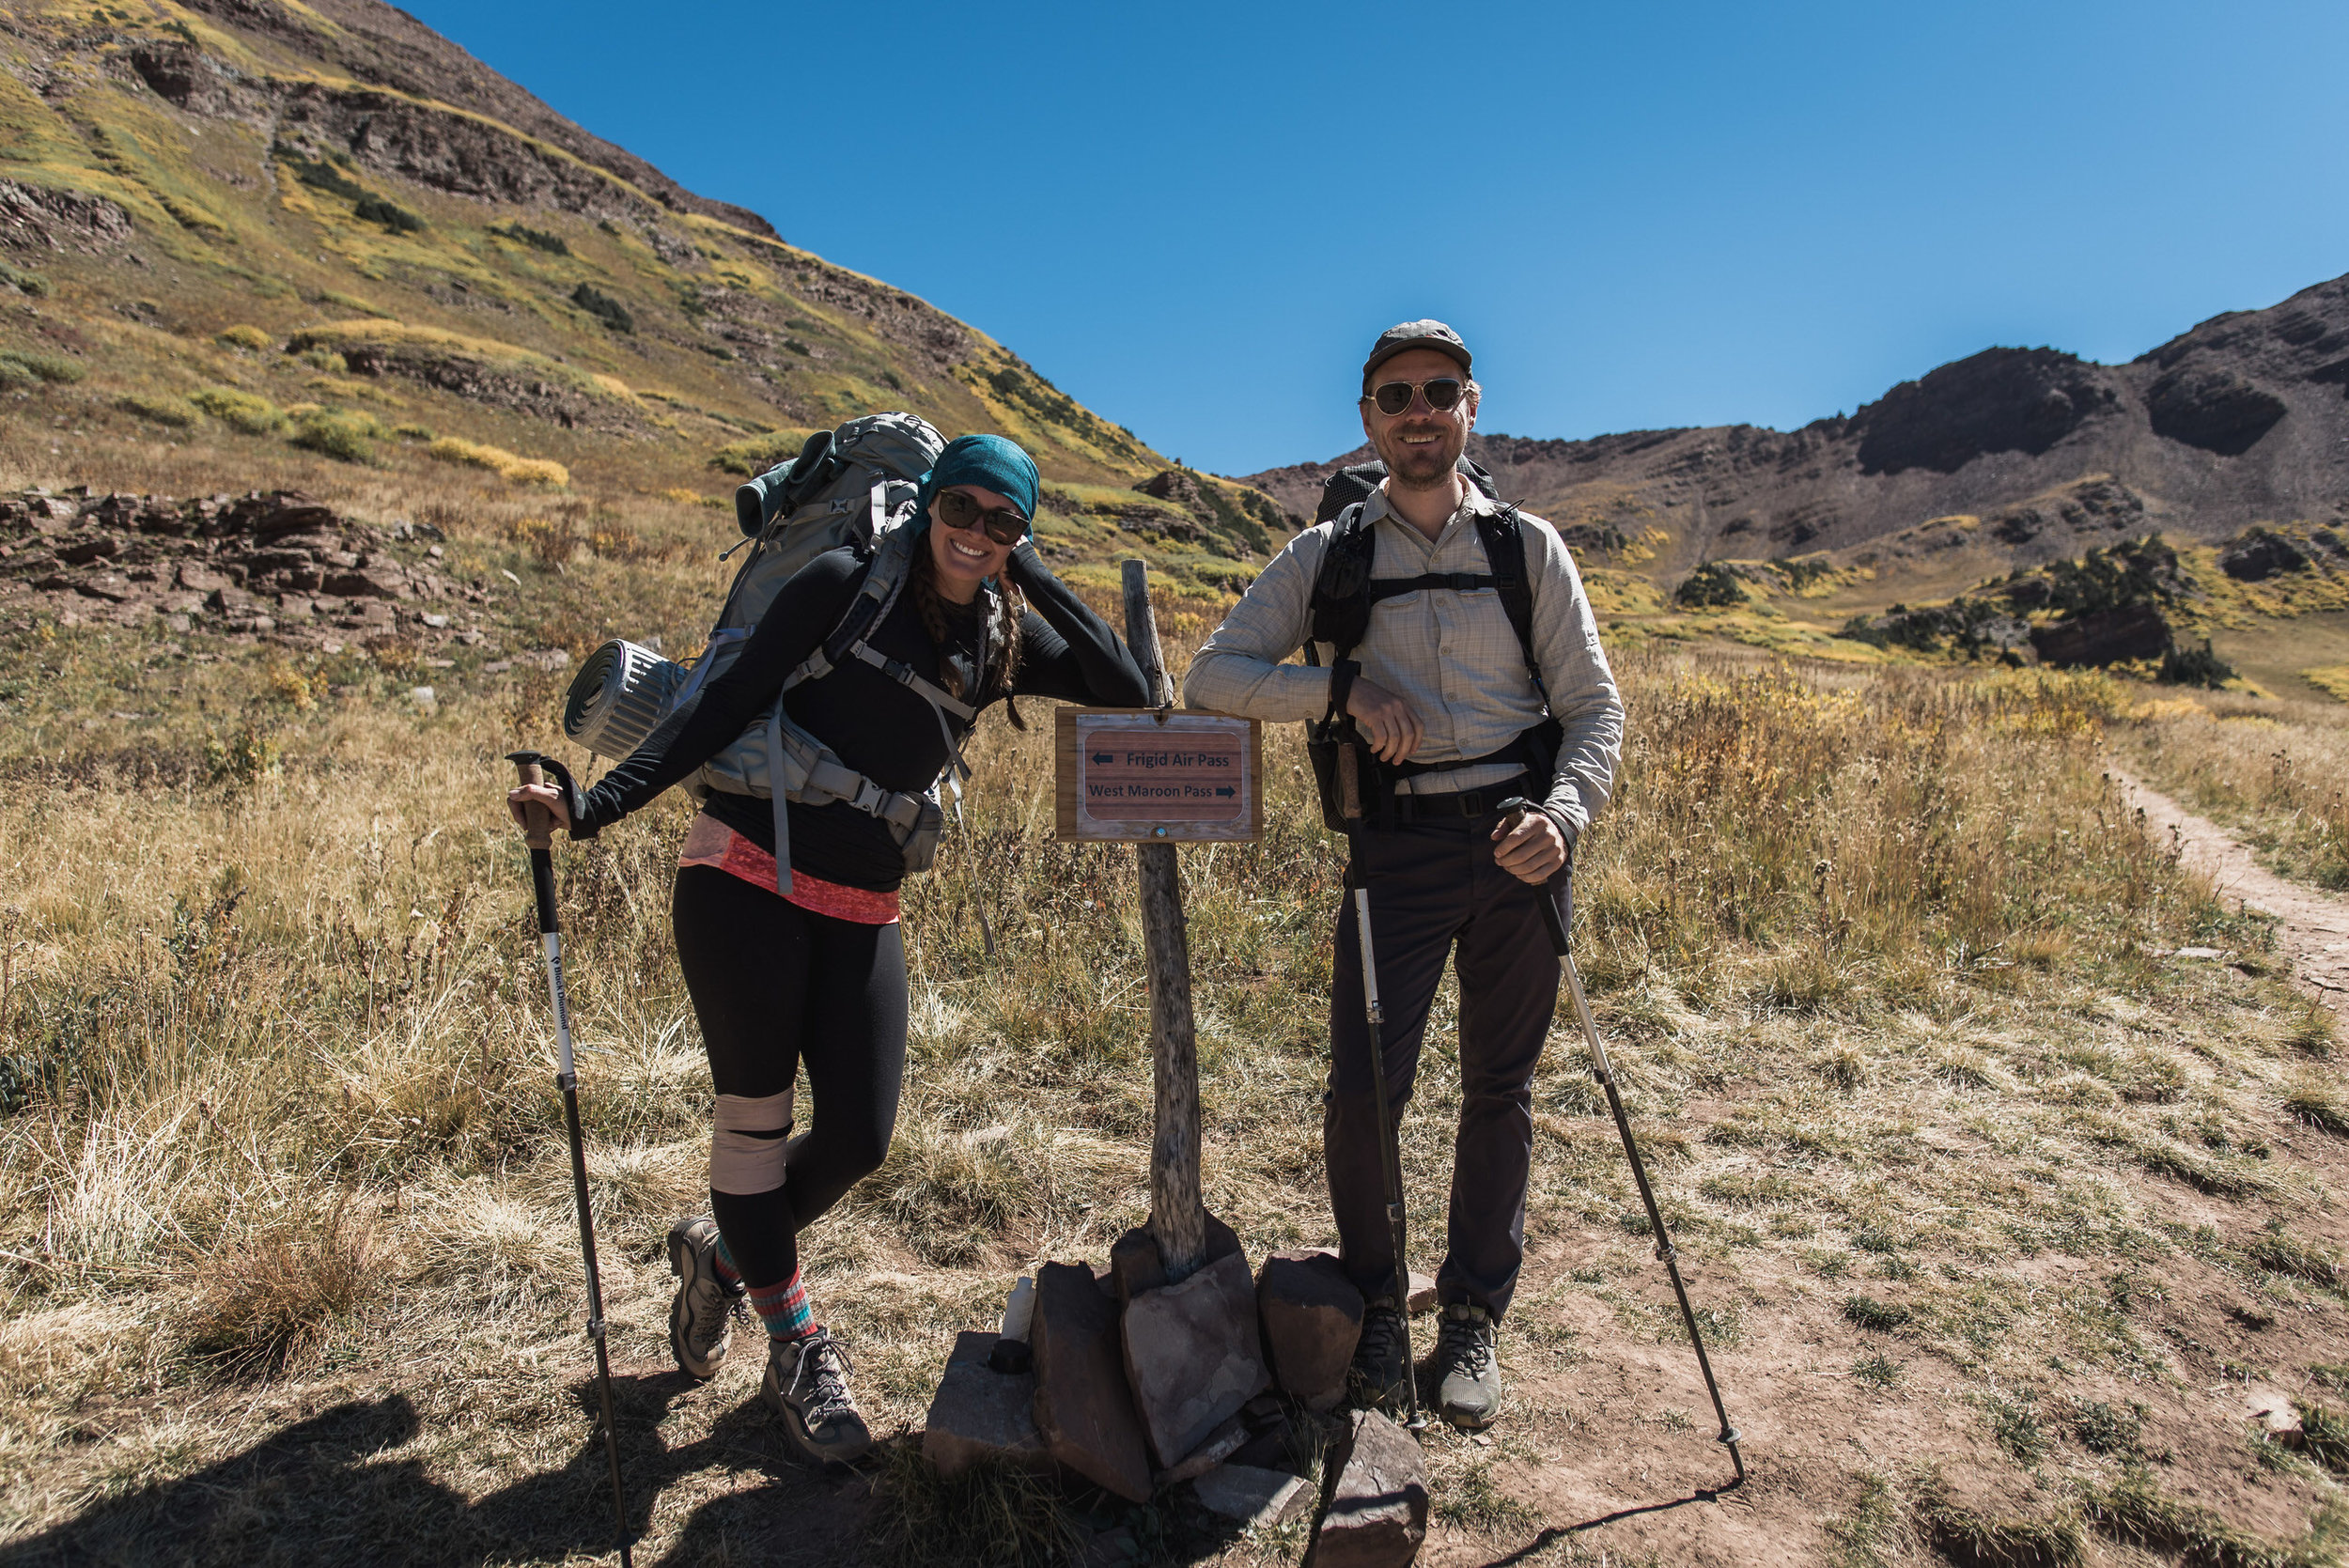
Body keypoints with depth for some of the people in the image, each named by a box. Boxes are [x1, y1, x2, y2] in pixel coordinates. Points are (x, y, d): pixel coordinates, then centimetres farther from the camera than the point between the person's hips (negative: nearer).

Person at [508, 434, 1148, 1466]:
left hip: (862, 914, 5)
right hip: (745, 878, -4)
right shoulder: (849, 584, -5)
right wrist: (599, 805, -14)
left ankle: (721, 1252, 34)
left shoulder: (1004, 639, 9)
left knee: (859, 1140, 3)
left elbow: (1127, 688, -2)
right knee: (756, 1117, 4)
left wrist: (1033, 575, -2)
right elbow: (731, 701, -7)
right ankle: (795, 1351, 26)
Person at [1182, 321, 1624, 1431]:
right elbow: (1211, 678, -2)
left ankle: (1473, 1320, 27)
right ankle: (1374, 1306, 21)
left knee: (1499, 1087, 9)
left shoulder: (1528, 547, 6)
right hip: (1398, 844, -1)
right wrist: (1344, 684, -16)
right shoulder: (1326, 556, 5)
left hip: (1520, 839, 1)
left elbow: (1594, 706, 4)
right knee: (1363, 1091, -6)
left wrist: (1565, 812, -15)